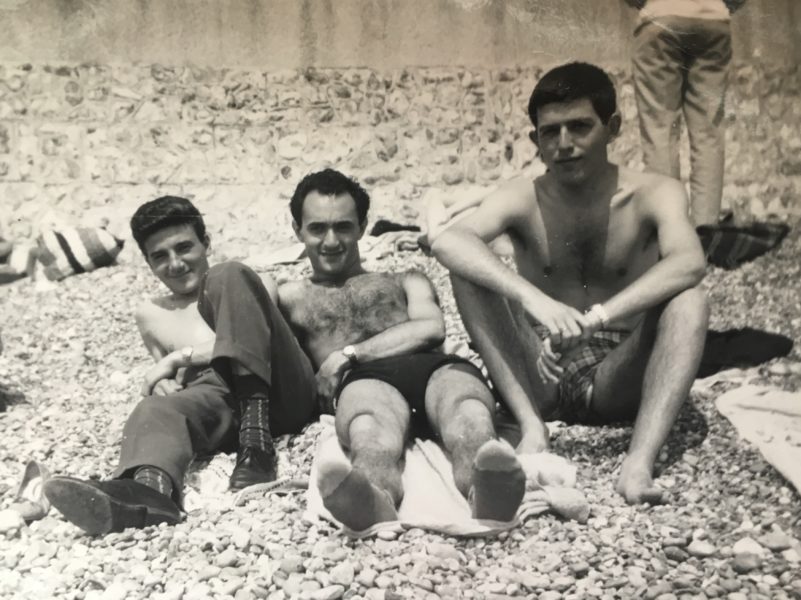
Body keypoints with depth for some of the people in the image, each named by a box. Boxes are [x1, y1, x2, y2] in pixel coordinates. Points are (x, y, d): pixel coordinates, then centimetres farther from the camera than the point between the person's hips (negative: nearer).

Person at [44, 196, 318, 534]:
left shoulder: (253, 286, 22)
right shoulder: (151, 316, 30)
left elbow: (252, 337, 3)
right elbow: (169, 376, 26)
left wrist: (180, 357, -3)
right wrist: (163, 381, 2)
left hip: (280, 394, -1)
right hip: (222, 403, 2)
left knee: (230, 274, -18)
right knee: (154, 410, -31)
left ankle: (258, 439, -32)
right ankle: (150, 489, -68)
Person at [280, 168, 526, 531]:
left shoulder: (406, 281, 36)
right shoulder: (290, 298, 37)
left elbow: (431, 328, 13)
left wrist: (348, 354, 5)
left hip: (434, 366, 2)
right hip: (365, 379, -1)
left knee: (469, 410, -39)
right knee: (370, 427, -42)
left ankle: (484, 488, -71)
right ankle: (374, 497, -75)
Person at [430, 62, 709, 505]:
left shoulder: (653, 195, -3)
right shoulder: (522, 199, -2)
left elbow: (688, 262, -26)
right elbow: (446, 241, -24)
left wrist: (596, 318, -40)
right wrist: (533, 298, -40)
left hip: (618, 380, 0)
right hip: (536, 377, 1)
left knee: (690, 302, -25)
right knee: (468, 270, -17)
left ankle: (640, 462, -39)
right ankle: (532, 428, -28)